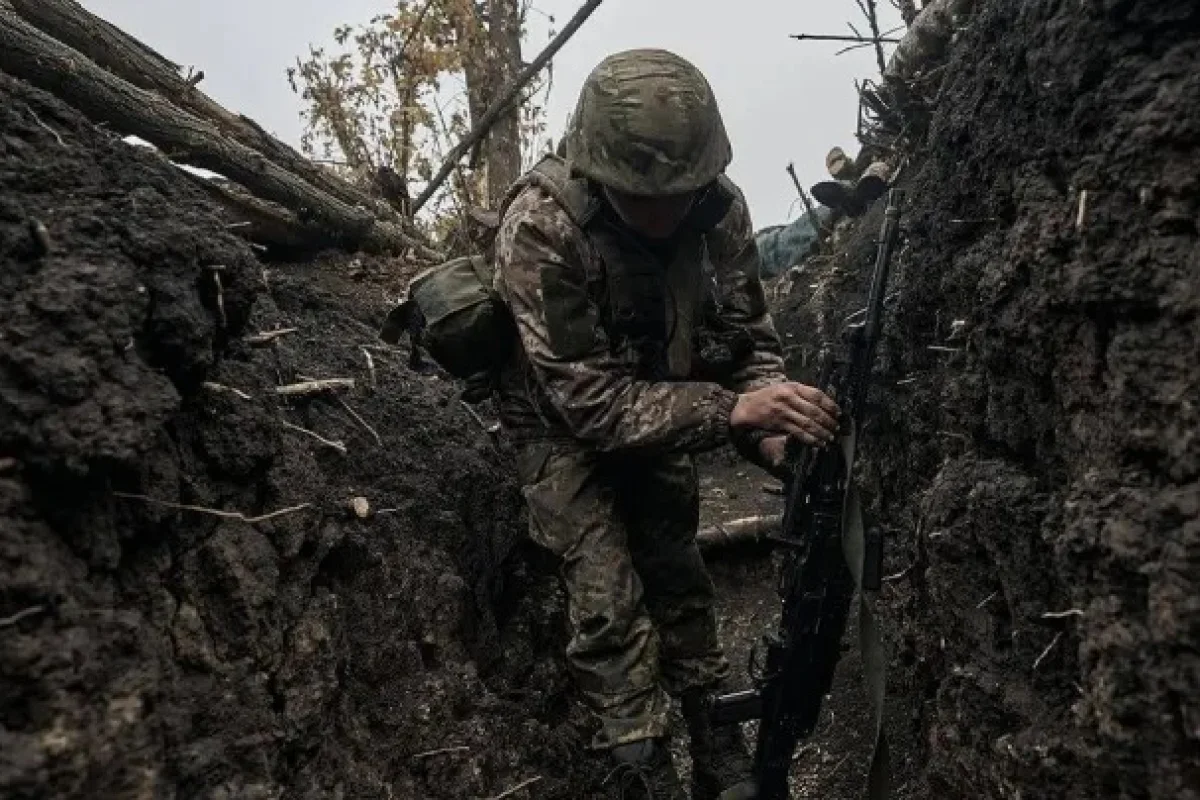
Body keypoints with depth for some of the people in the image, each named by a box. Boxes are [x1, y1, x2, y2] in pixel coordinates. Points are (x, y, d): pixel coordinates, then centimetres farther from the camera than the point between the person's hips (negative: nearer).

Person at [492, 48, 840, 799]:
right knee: (610, 602, -10)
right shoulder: (540, 229, -35)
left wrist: (772, 430, -30)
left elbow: (749, 341, -10)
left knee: (680, 577, 9)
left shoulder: (720, 208, -21)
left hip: (653, 403, 4)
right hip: (563, 417, -4)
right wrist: (728, 409, -44)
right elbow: (589, 403, -34)